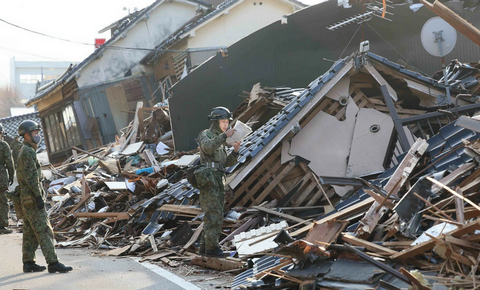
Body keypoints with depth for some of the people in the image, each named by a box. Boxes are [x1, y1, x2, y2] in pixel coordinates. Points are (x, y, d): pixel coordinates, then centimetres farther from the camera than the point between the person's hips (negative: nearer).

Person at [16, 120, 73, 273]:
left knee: (30, 232, 13)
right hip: (32, 199, -10)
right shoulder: (28, 152, -15)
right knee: (44, 231, -11)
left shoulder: (24, 151, 18)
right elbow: (31, 177, -22)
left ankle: (28, 263, 17)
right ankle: (53, 263, -12)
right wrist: (39, 196, -22)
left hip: (26, 199, 10)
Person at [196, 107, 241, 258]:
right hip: (208, 180, -9)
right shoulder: (205, 135, -2)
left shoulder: (220, 140, 23)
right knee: (214, 215, -12)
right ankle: (212, 247, -11)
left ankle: (205, 246, 14)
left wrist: (235, 150, -1)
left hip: (218, 183, 9)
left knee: (214, 216, 9)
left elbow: (228, 163, 16)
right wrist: (224, 135, -29)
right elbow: (208, 147, -27)